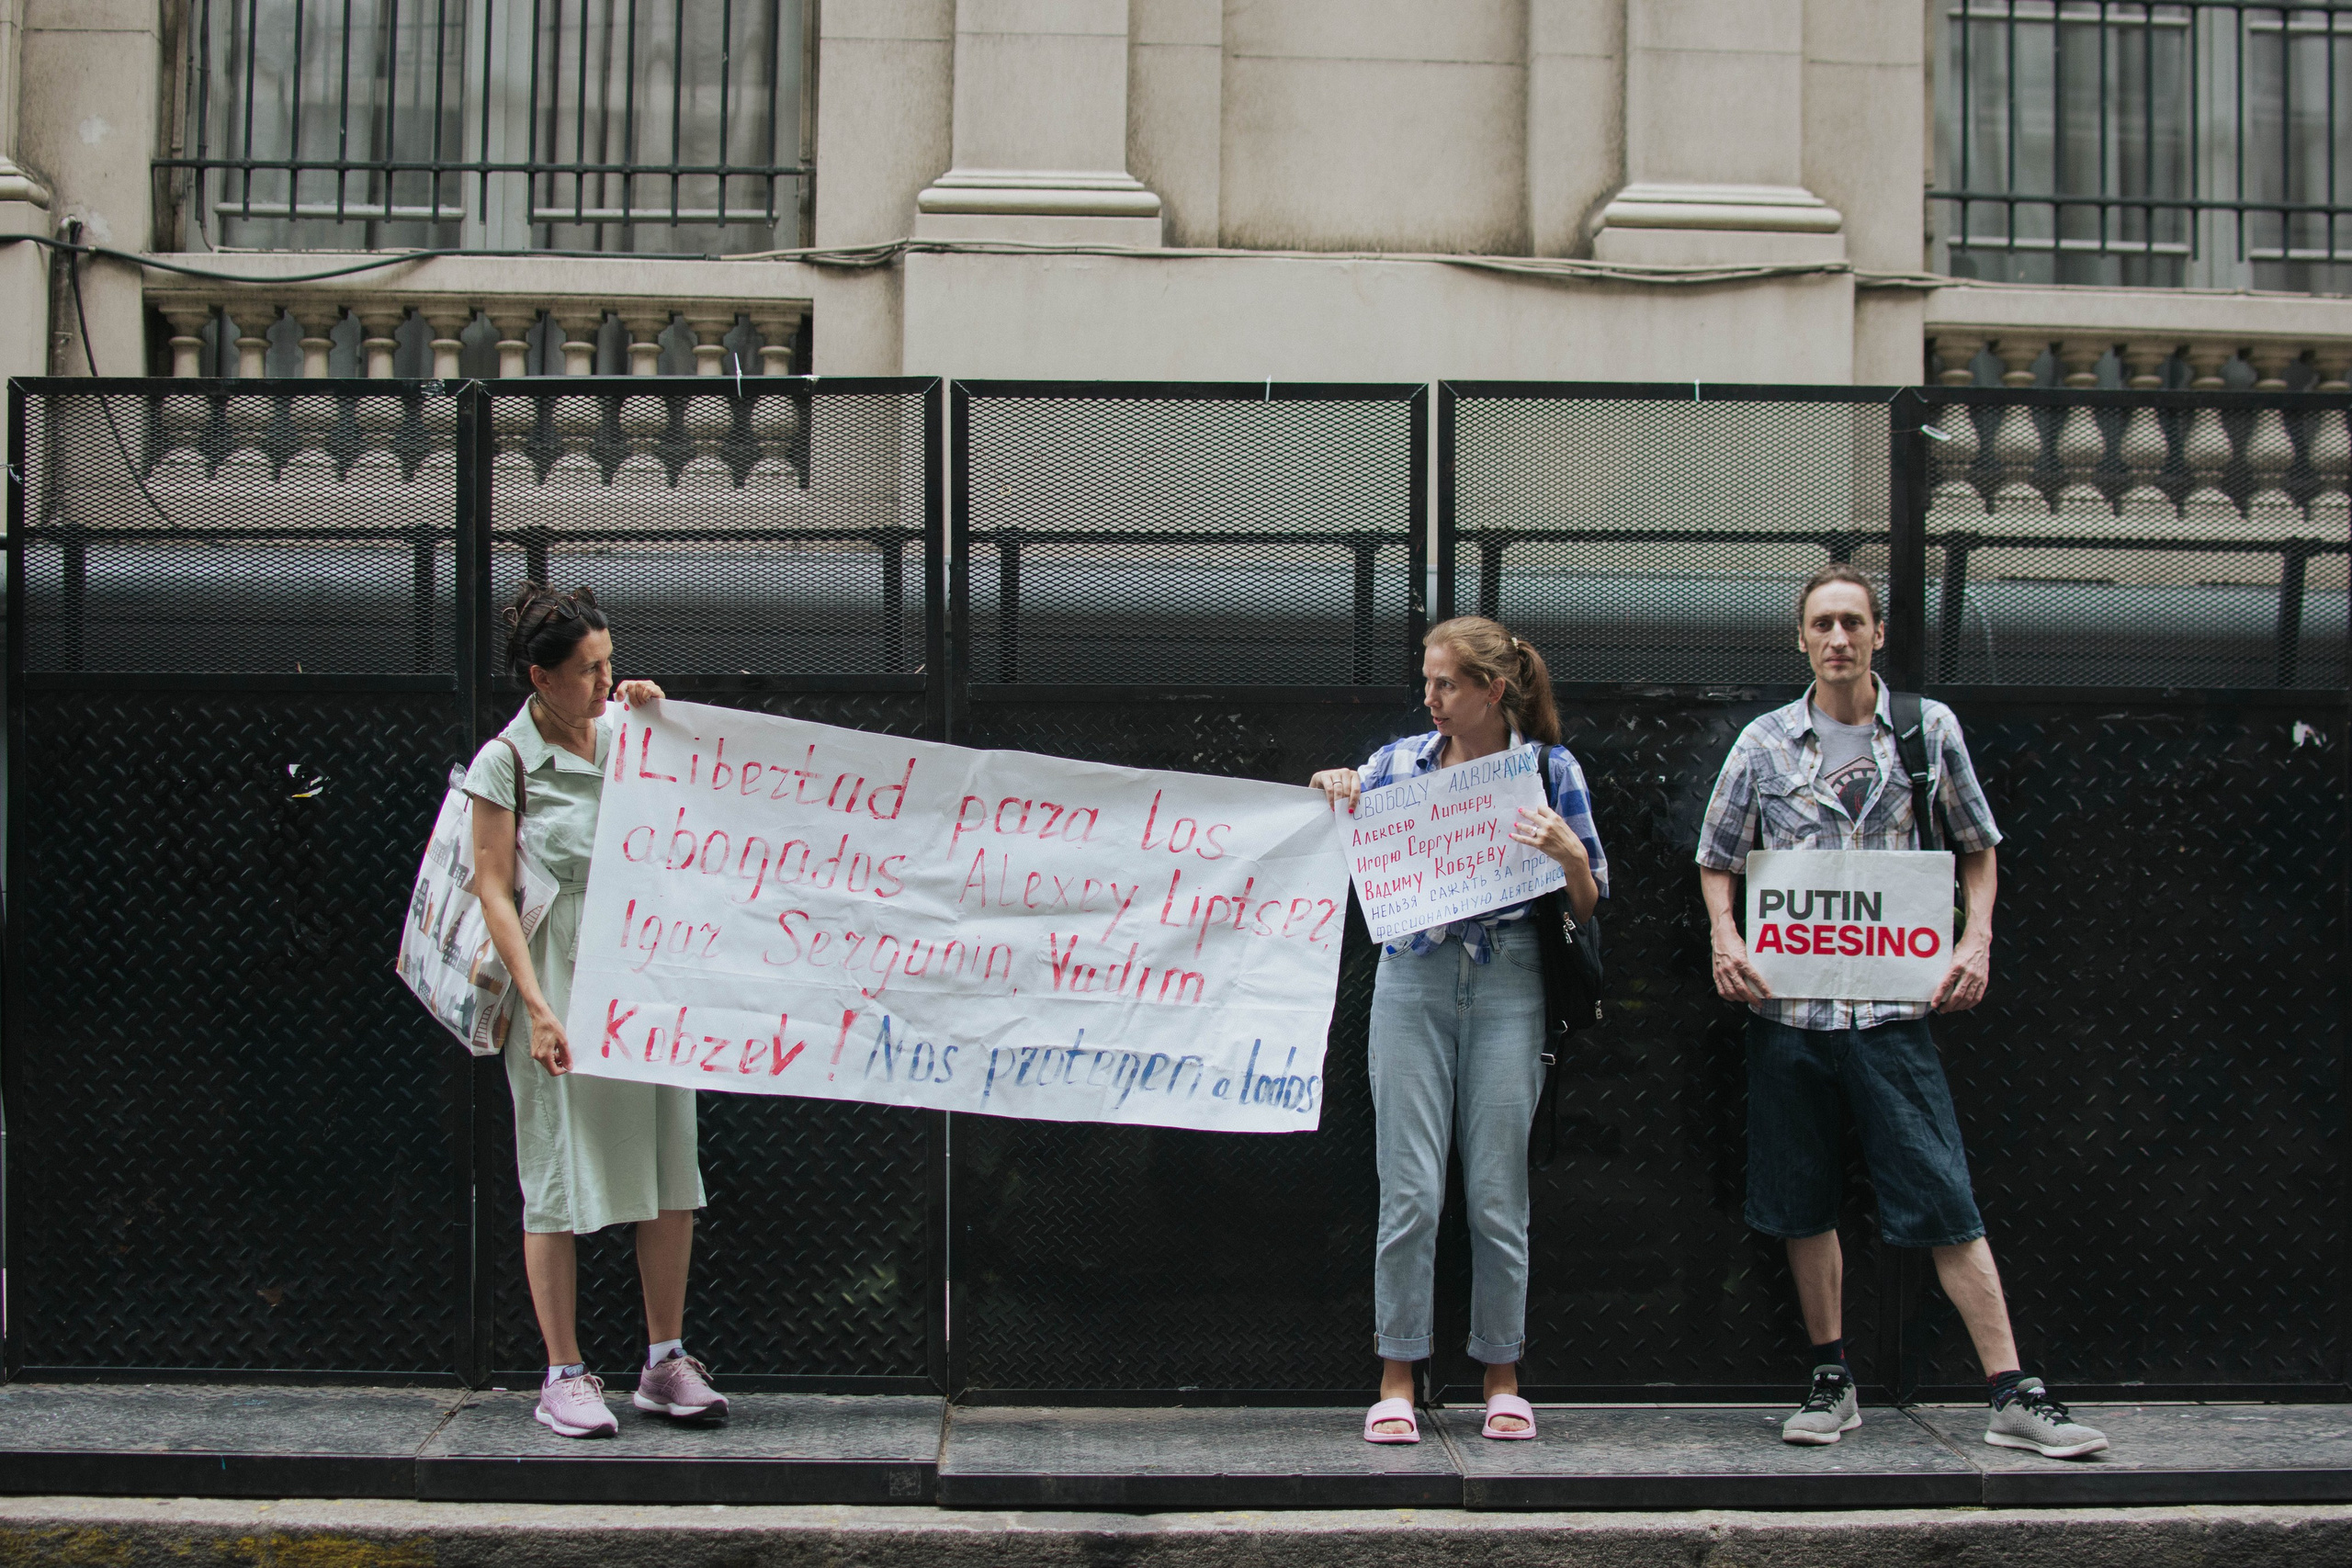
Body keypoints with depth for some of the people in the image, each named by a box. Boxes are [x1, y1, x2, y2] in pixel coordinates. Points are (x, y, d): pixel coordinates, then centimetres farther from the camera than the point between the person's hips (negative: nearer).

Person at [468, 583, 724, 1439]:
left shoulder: (624, 733, 9)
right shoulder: (504, 762, -5)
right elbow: (494, 891, -7)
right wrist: (537, 1006, -15)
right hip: (559, 984, -5)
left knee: (672, 1171, 5)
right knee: (558, 1178, 1)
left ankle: (665, 1361, 16)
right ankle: (564, 1375, 10)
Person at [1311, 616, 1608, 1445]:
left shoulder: (1551, 769, 4)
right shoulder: (1397, 761, 8)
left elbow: (1588, 908, 5)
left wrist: (1569, 853, -15)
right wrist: (1335, 798, -2)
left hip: (1508, 987, -1)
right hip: (1412, 980, 1)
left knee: (1498, 1191, 2)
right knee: (1410, 1190, -2)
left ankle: (1502, 1379, 17)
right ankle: (1397, 1380, 8)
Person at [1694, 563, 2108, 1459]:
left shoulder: (1929, 729, 5)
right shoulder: (1765, 743, 6)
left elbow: (1977, 847, 14)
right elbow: (1718, 858, 15)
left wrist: (1976, 939, -1)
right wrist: (1726, 937, -4)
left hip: (1892, 1004, -1)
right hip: (1787, 1005, 2)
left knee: (1945, 1201, -5)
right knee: (1803, 1205, 8)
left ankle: (2013, 1397, 0)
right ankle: (1832, 1382, 22)